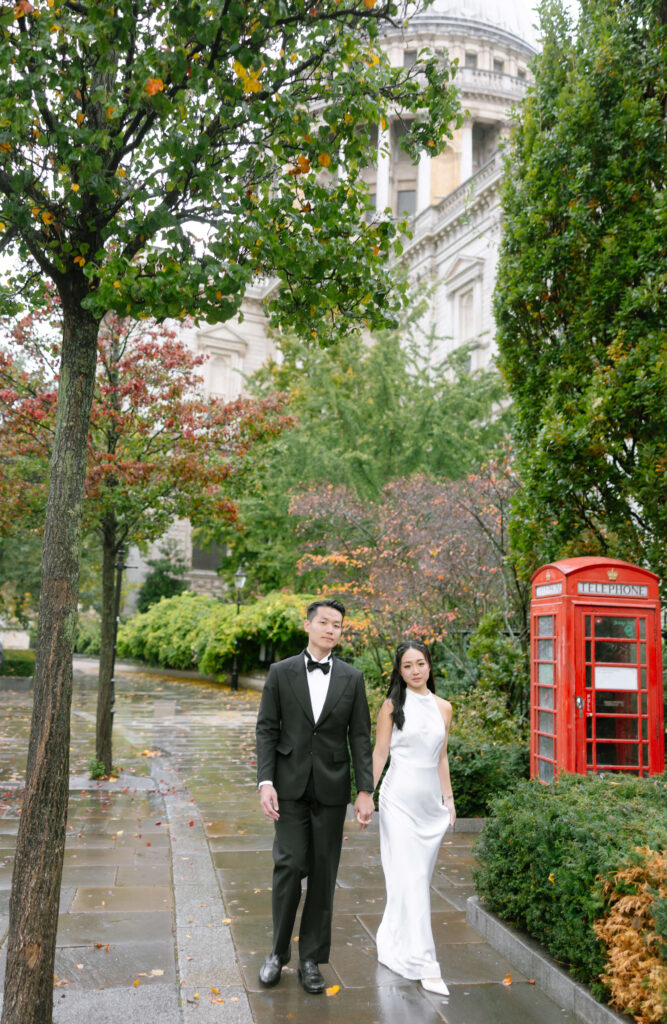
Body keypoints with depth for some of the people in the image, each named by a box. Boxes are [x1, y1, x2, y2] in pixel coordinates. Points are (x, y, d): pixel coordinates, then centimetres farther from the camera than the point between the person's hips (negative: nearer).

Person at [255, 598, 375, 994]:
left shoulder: (352, 678, 3)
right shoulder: (281, 672, 0)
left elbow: (360, 737, 2)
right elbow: (266, 730, 0)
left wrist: (366, 791, -4)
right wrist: (265, 782, -10)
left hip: (332, 787, 1)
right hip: (291, 786, -1)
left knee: (324, 874, 6)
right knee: (290, 865, -6)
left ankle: (311, 959, 19)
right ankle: (279, 950, 16)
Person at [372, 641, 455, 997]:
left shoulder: (443, 708, 8)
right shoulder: (393, 706, -3)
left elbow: (441, 757, 14)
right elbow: (379, 753, -2)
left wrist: (449, 799, 14)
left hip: (431, 799, 5)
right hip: (400, 798, -5)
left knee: (421, 873, 11)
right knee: (411, 876, -7)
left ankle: (392, 936, 31)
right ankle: (422, 963, -5)